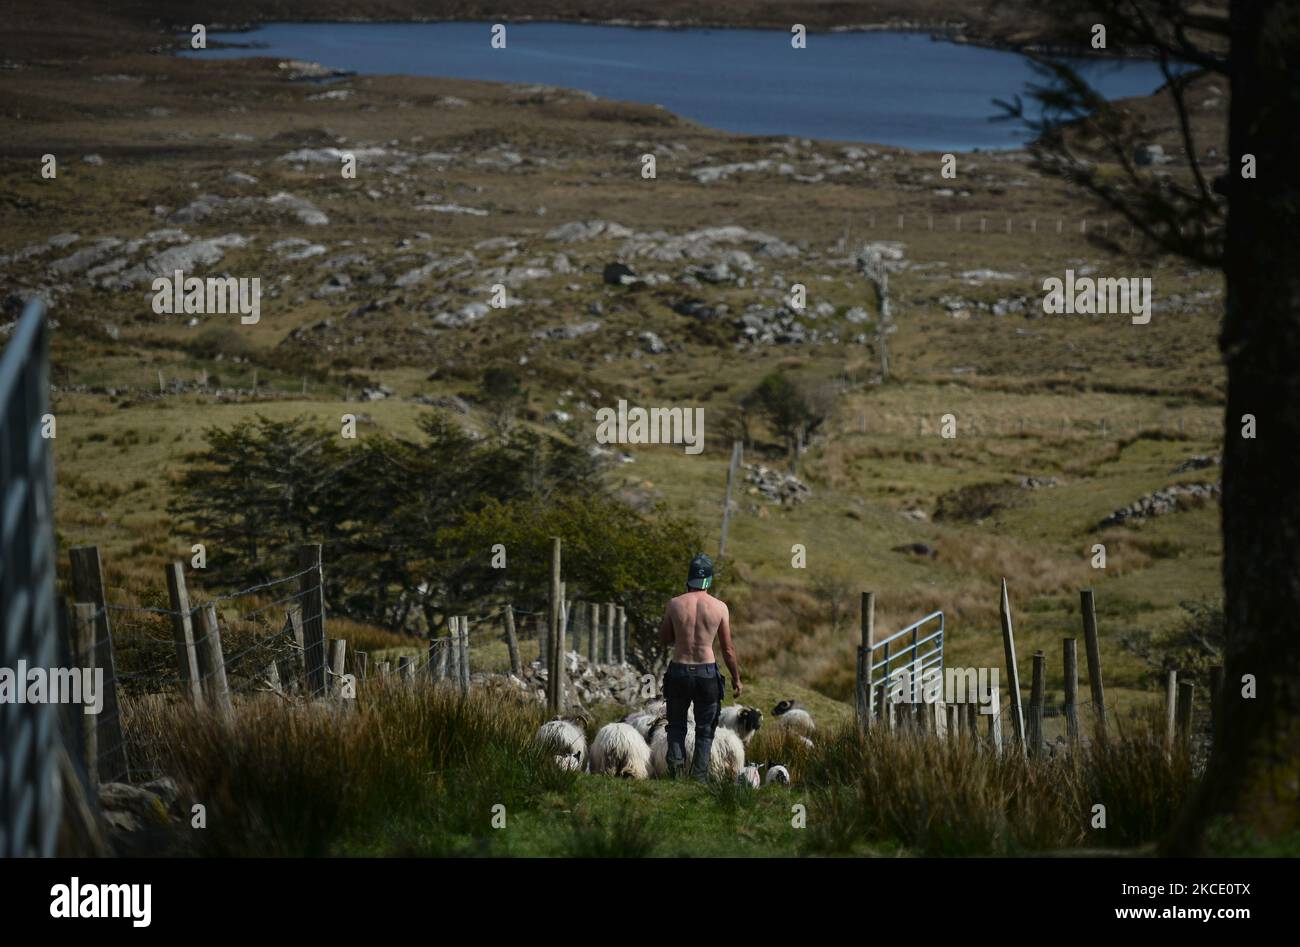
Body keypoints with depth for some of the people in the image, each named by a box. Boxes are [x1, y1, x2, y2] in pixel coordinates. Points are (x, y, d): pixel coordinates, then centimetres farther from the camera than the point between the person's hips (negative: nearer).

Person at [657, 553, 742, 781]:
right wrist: (736, 678, 10)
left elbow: (664, 639, 7)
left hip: (679, 670, 1)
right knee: (705, 729, 12)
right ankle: (699, 776, 7)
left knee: (676, 725, 17)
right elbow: (728, 649, -1)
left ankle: (676, 762, -5)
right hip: (707, 672, -1)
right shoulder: (719, 607, -6)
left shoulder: (675, 604, -5)